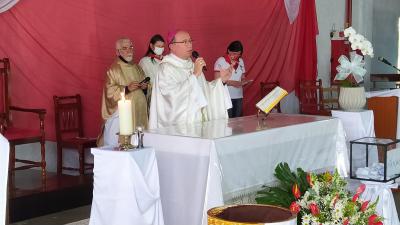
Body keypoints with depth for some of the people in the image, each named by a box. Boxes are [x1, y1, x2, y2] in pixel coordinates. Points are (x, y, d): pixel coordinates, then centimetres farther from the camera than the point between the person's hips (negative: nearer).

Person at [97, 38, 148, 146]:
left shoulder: (136, 67, 14)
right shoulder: (114, 69, -5)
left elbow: (143, 83, 23)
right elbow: (109, 91, -12)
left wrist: (145, 86, 1)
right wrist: (126, 89, -22)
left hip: (139, 112, 6)